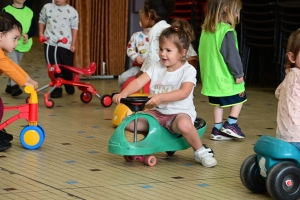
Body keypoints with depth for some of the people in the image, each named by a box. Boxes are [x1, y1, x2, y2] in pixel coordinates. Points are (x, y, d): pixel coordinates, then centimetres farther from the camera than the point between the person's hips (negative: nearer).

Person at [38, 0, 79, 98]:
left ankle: (69, 86, 33)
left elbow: (74, 28, 2)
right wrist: (41, 33, 3)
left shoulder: (72, 11, -1)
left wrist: (73, 44, 0)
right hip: (50, 43, 1)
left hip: (66, 44, -1)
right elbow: (41, 20, 14)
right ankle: (57, 88, 8)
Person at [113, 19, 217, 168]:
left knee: (184, 124, -41)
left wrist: (161, 97, -41)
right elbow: (139, 81, -8)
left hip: (180, 112, -6)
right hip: (158, 112, 6)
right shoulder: (156, 67, 3)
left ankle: (201, 152, -13)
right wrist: (124, 93, -27)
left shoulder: (188, 70, -11)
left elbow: (184, 93, -28)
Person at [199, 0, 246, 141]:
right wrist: (239, 74, -10)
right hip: (226, 76, -7)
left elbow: (203, 53, 15)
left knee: (218, 102, 16)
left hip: (211, 75, 8)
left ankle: (217, 129, 17)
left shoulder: (206, 30, 7)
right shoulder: (226, 31, -20)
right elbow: (232, 55, -19)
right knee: (239, 98, 11)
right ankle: (230, 124, 6)